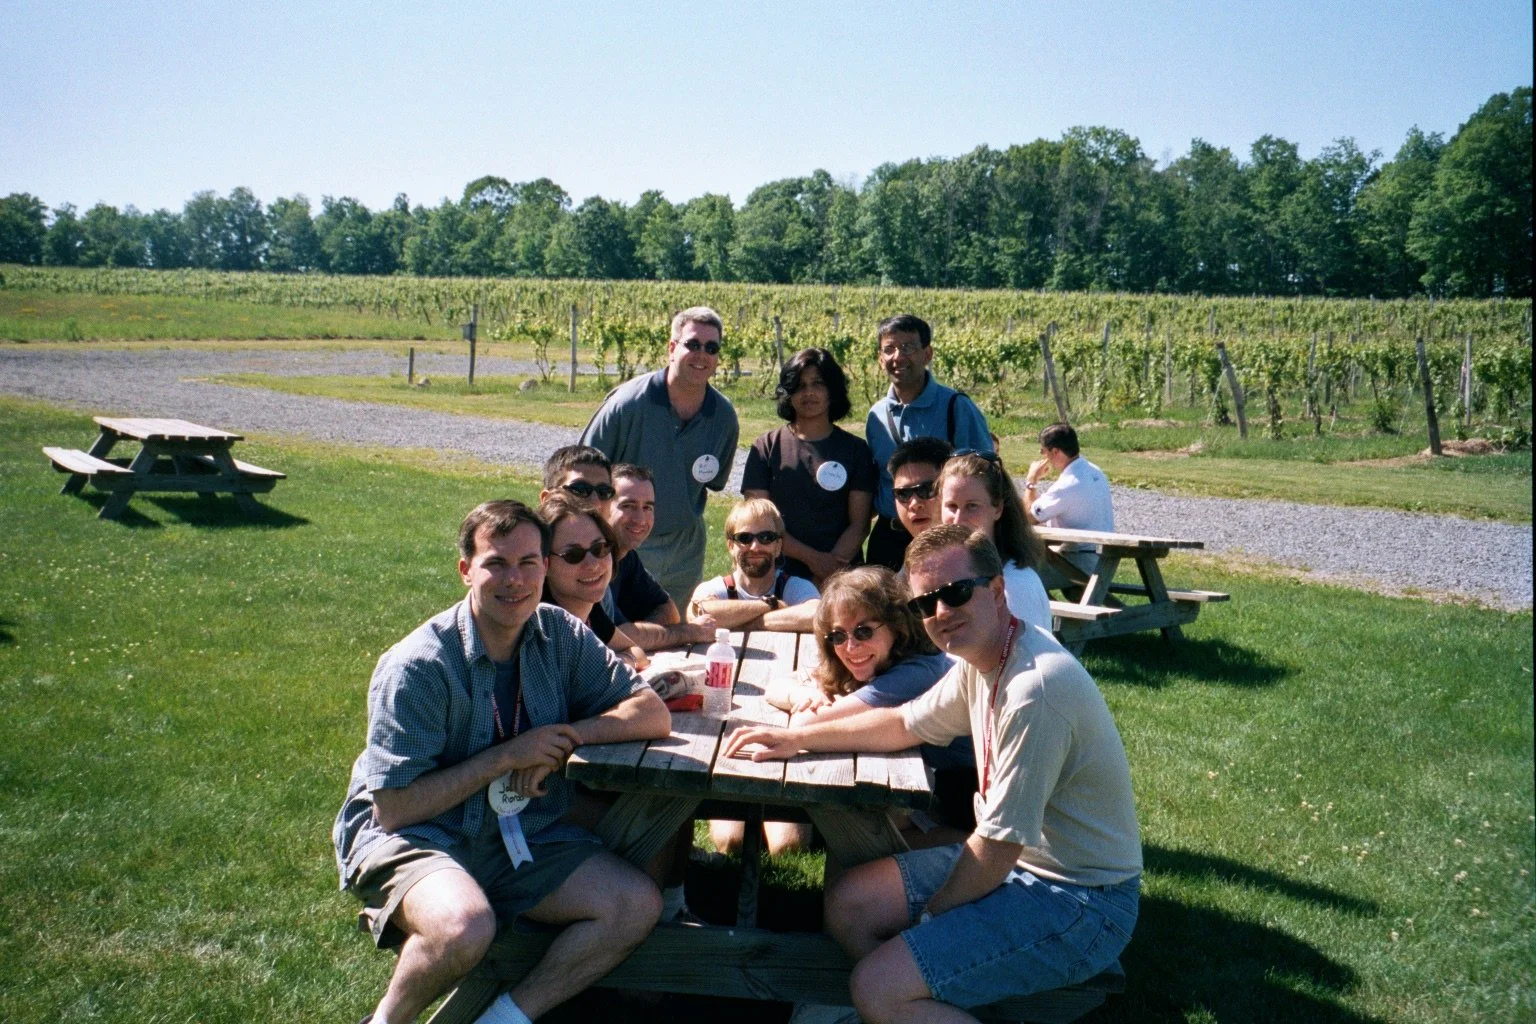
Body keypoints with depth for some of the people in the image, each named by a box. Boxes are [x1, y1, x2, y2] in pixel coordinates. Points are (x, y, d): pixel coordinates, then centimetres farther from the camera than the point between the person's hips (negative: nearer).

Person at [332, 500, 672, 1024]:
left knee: (638, 904, -13)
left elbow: (653, 713, -2)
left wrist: (567, 738, -18)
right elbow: (392, 808, -19)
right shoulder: (417, 666, -19)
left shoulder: (559, 636, -3)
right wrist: (509, 755, -20)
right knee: (464, 926, -36)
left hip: (522, 834, 6)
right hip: (412, 837, -5)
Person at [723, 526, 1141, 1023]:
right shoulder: (980, 658, 1)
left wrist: (927, 918, -7)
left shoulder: (1034, 690, -28)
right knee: (847, 903, 9)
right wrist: (798, 737, 13)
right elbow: (905, 723, 19)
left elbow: (996, 850, -23)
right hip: (1017, 858, 9)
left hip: (1079, 904, -9)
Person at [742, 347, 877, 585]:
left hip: (840, 575, 0)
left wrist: (825, 579, -13)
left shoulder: (855, 450, 6)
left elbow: (859, 525, 0)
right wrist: (813, 558, -12)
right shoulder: (766, 448, 5)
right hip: (780, 574, 0)